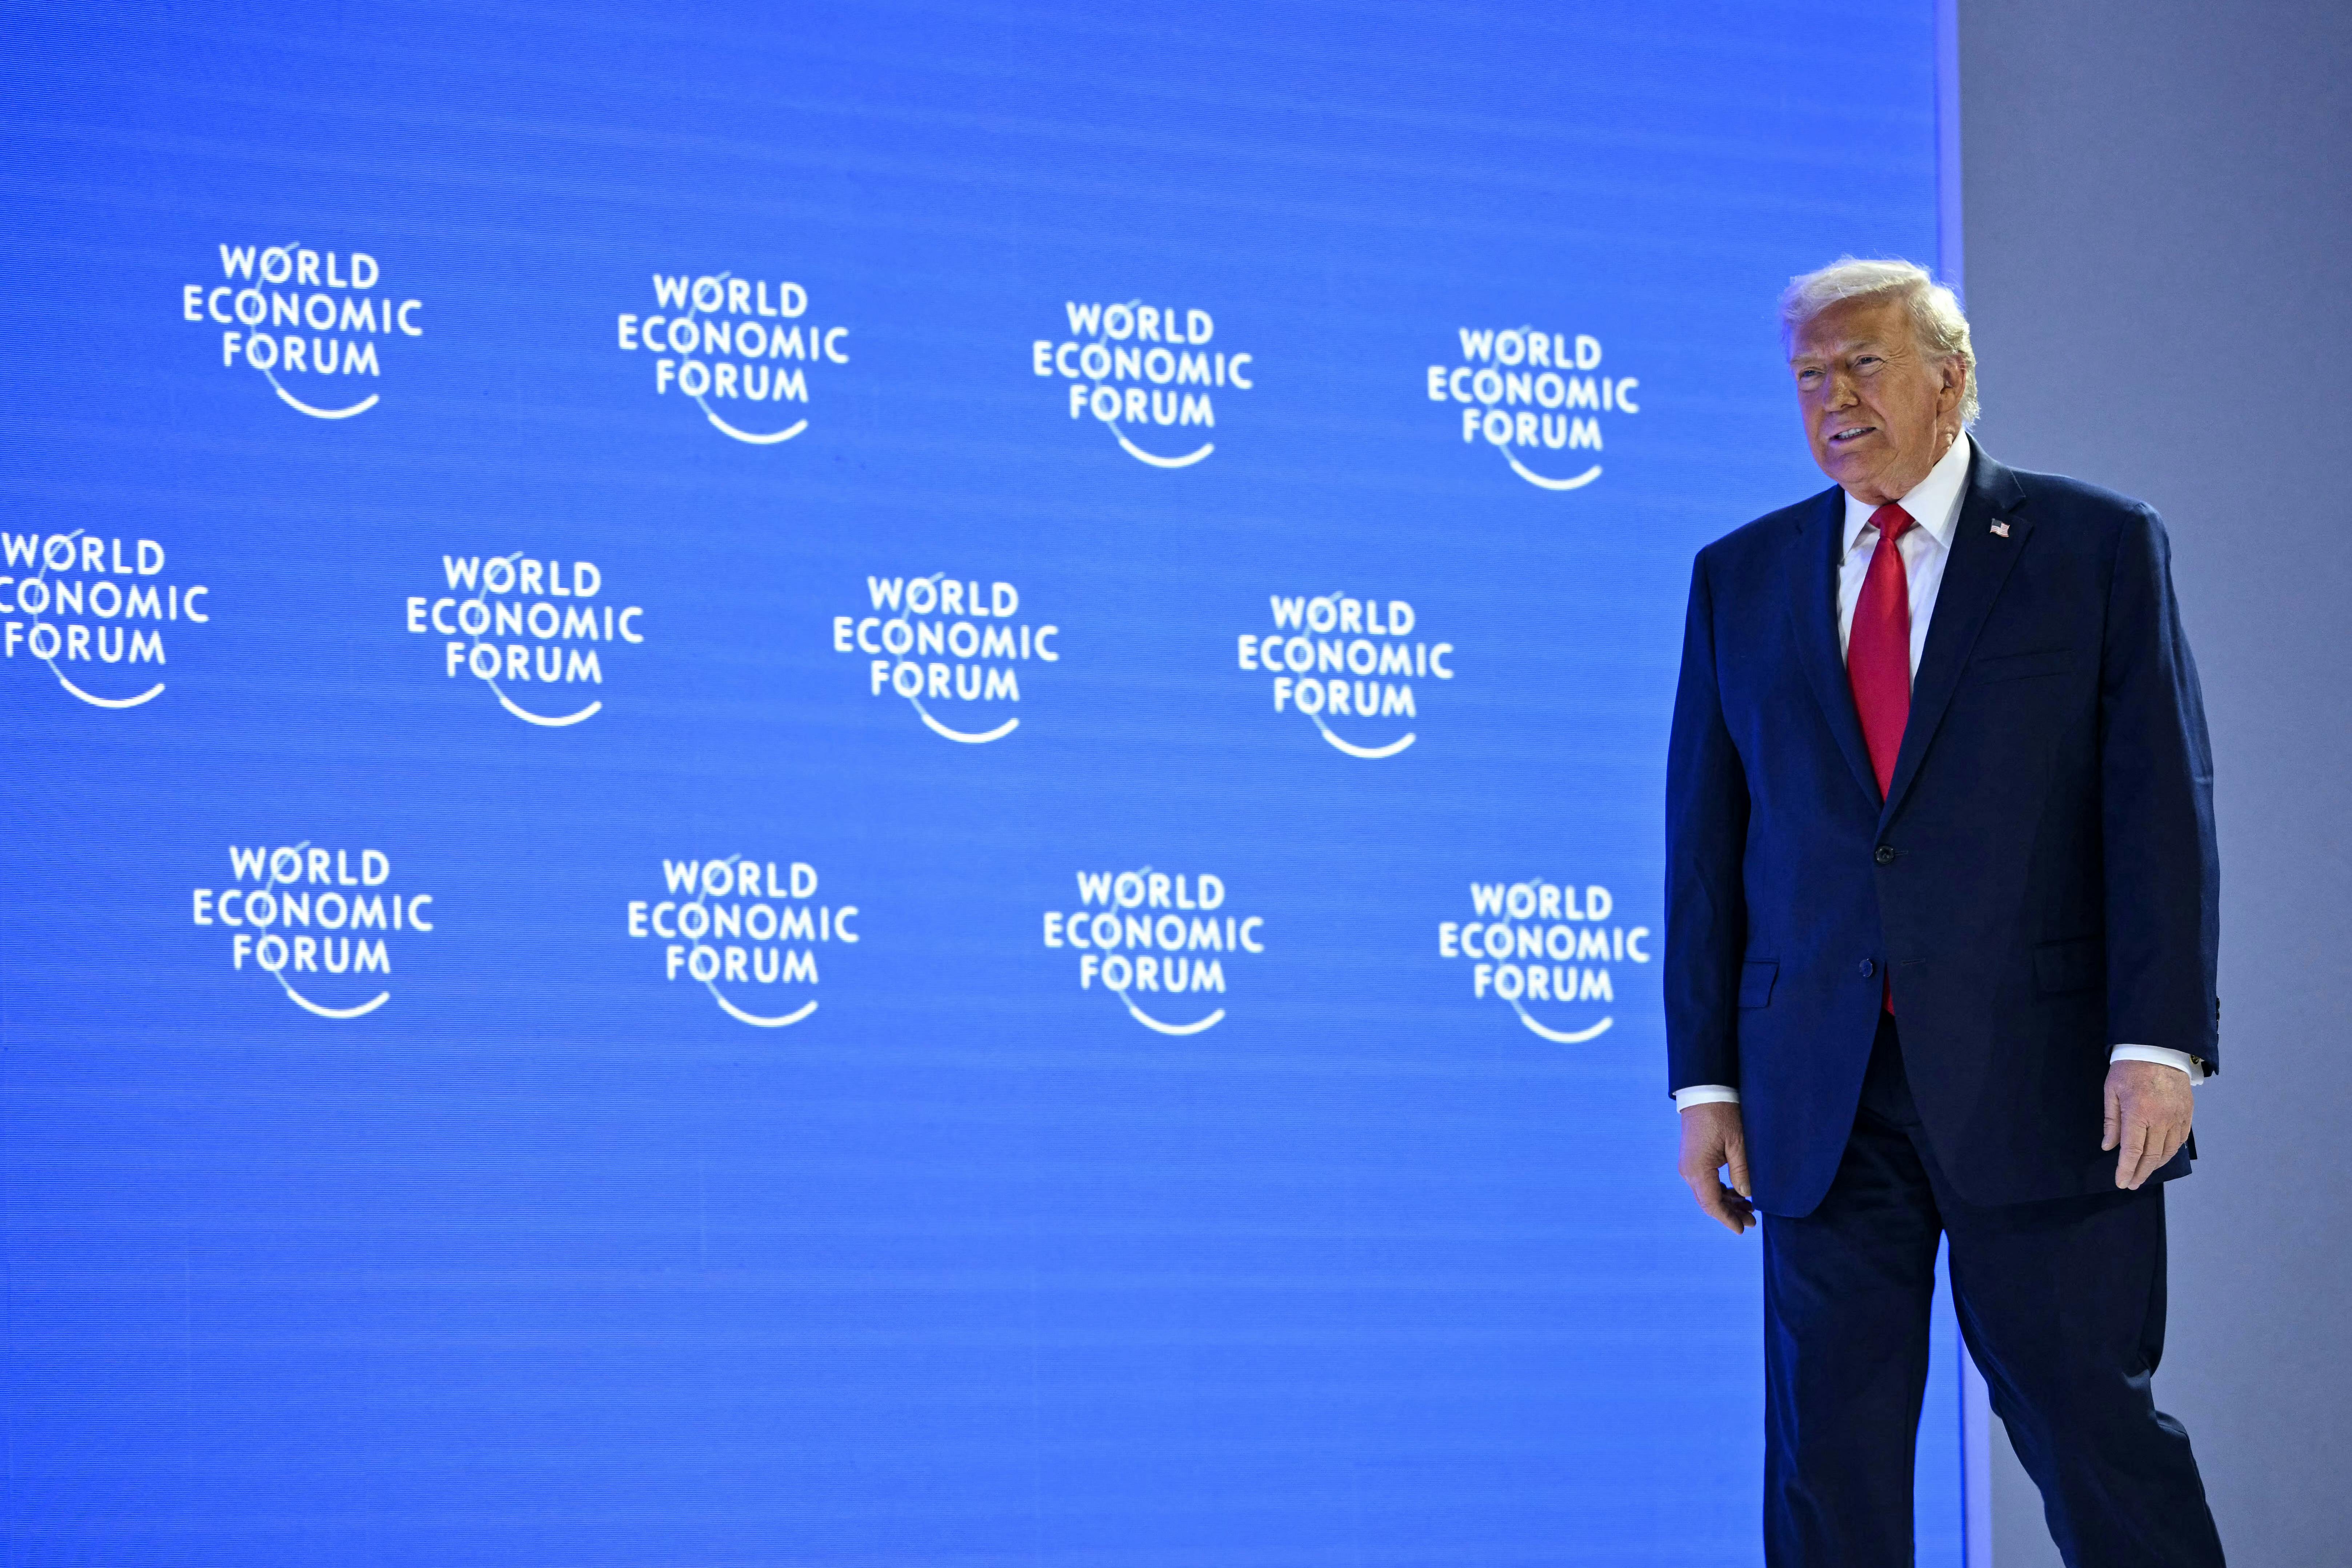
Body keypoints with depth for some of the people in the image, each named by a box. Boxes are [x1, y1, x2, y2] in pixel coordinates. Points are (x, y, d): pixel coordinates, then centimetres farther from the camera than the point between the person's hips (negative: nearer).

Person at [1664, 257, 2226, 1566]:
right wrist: (1705, 1077, 5)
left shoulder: (2100, 548, 3)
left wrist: (2160, 1042, -13)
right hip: (1822, 1100, 3)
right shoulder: (1741, 577, 12)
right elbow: (1705, 837, 11)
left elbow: (2162, 806, -3)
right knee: (1830, 1455, 4)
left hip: (2038, 1079, -3)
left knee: (2091, 1424, 2)